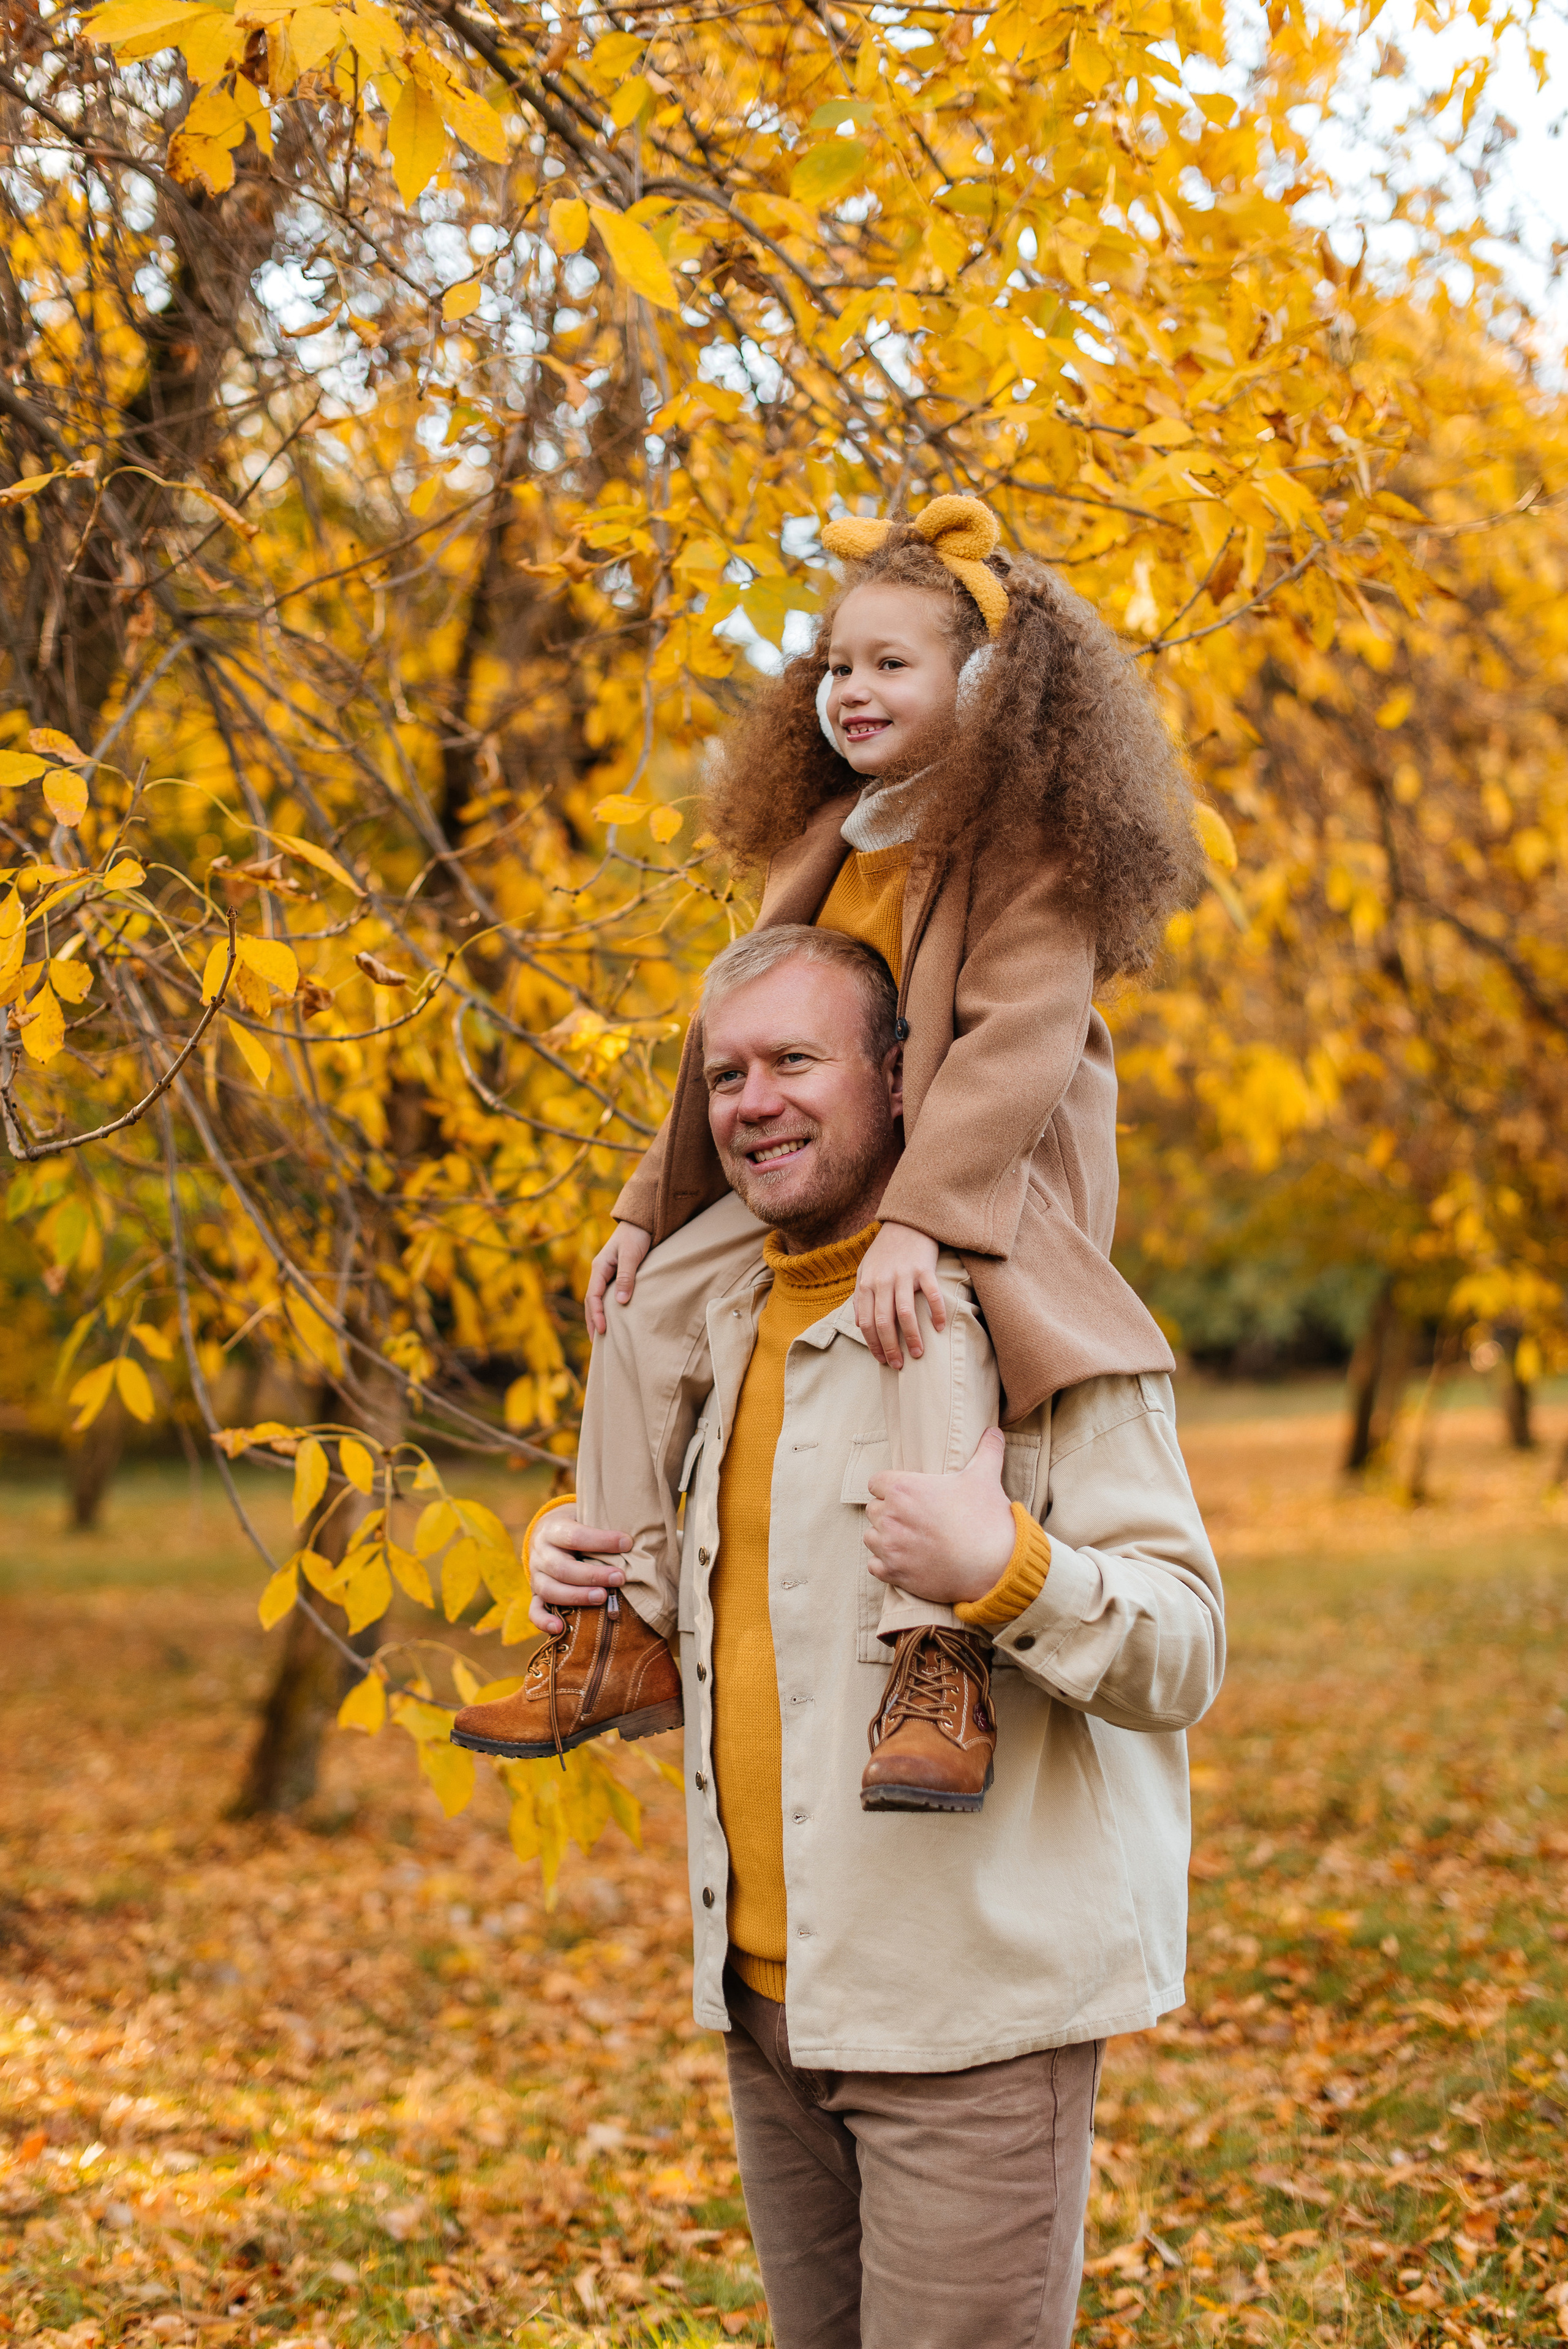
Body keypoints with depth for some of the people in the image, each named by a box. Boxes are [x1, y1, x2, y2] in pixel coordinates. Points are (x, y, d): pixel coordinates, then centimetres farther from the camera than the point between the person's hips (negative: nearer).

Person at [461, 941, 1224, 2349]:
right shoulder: (740, 1327, 14)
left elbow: (1184, 1656, -15)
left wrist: (1003, 1570, -32)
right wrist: (594, 1592, 8)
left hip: (975, 2004, -7)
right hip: (769, 1992, 8)